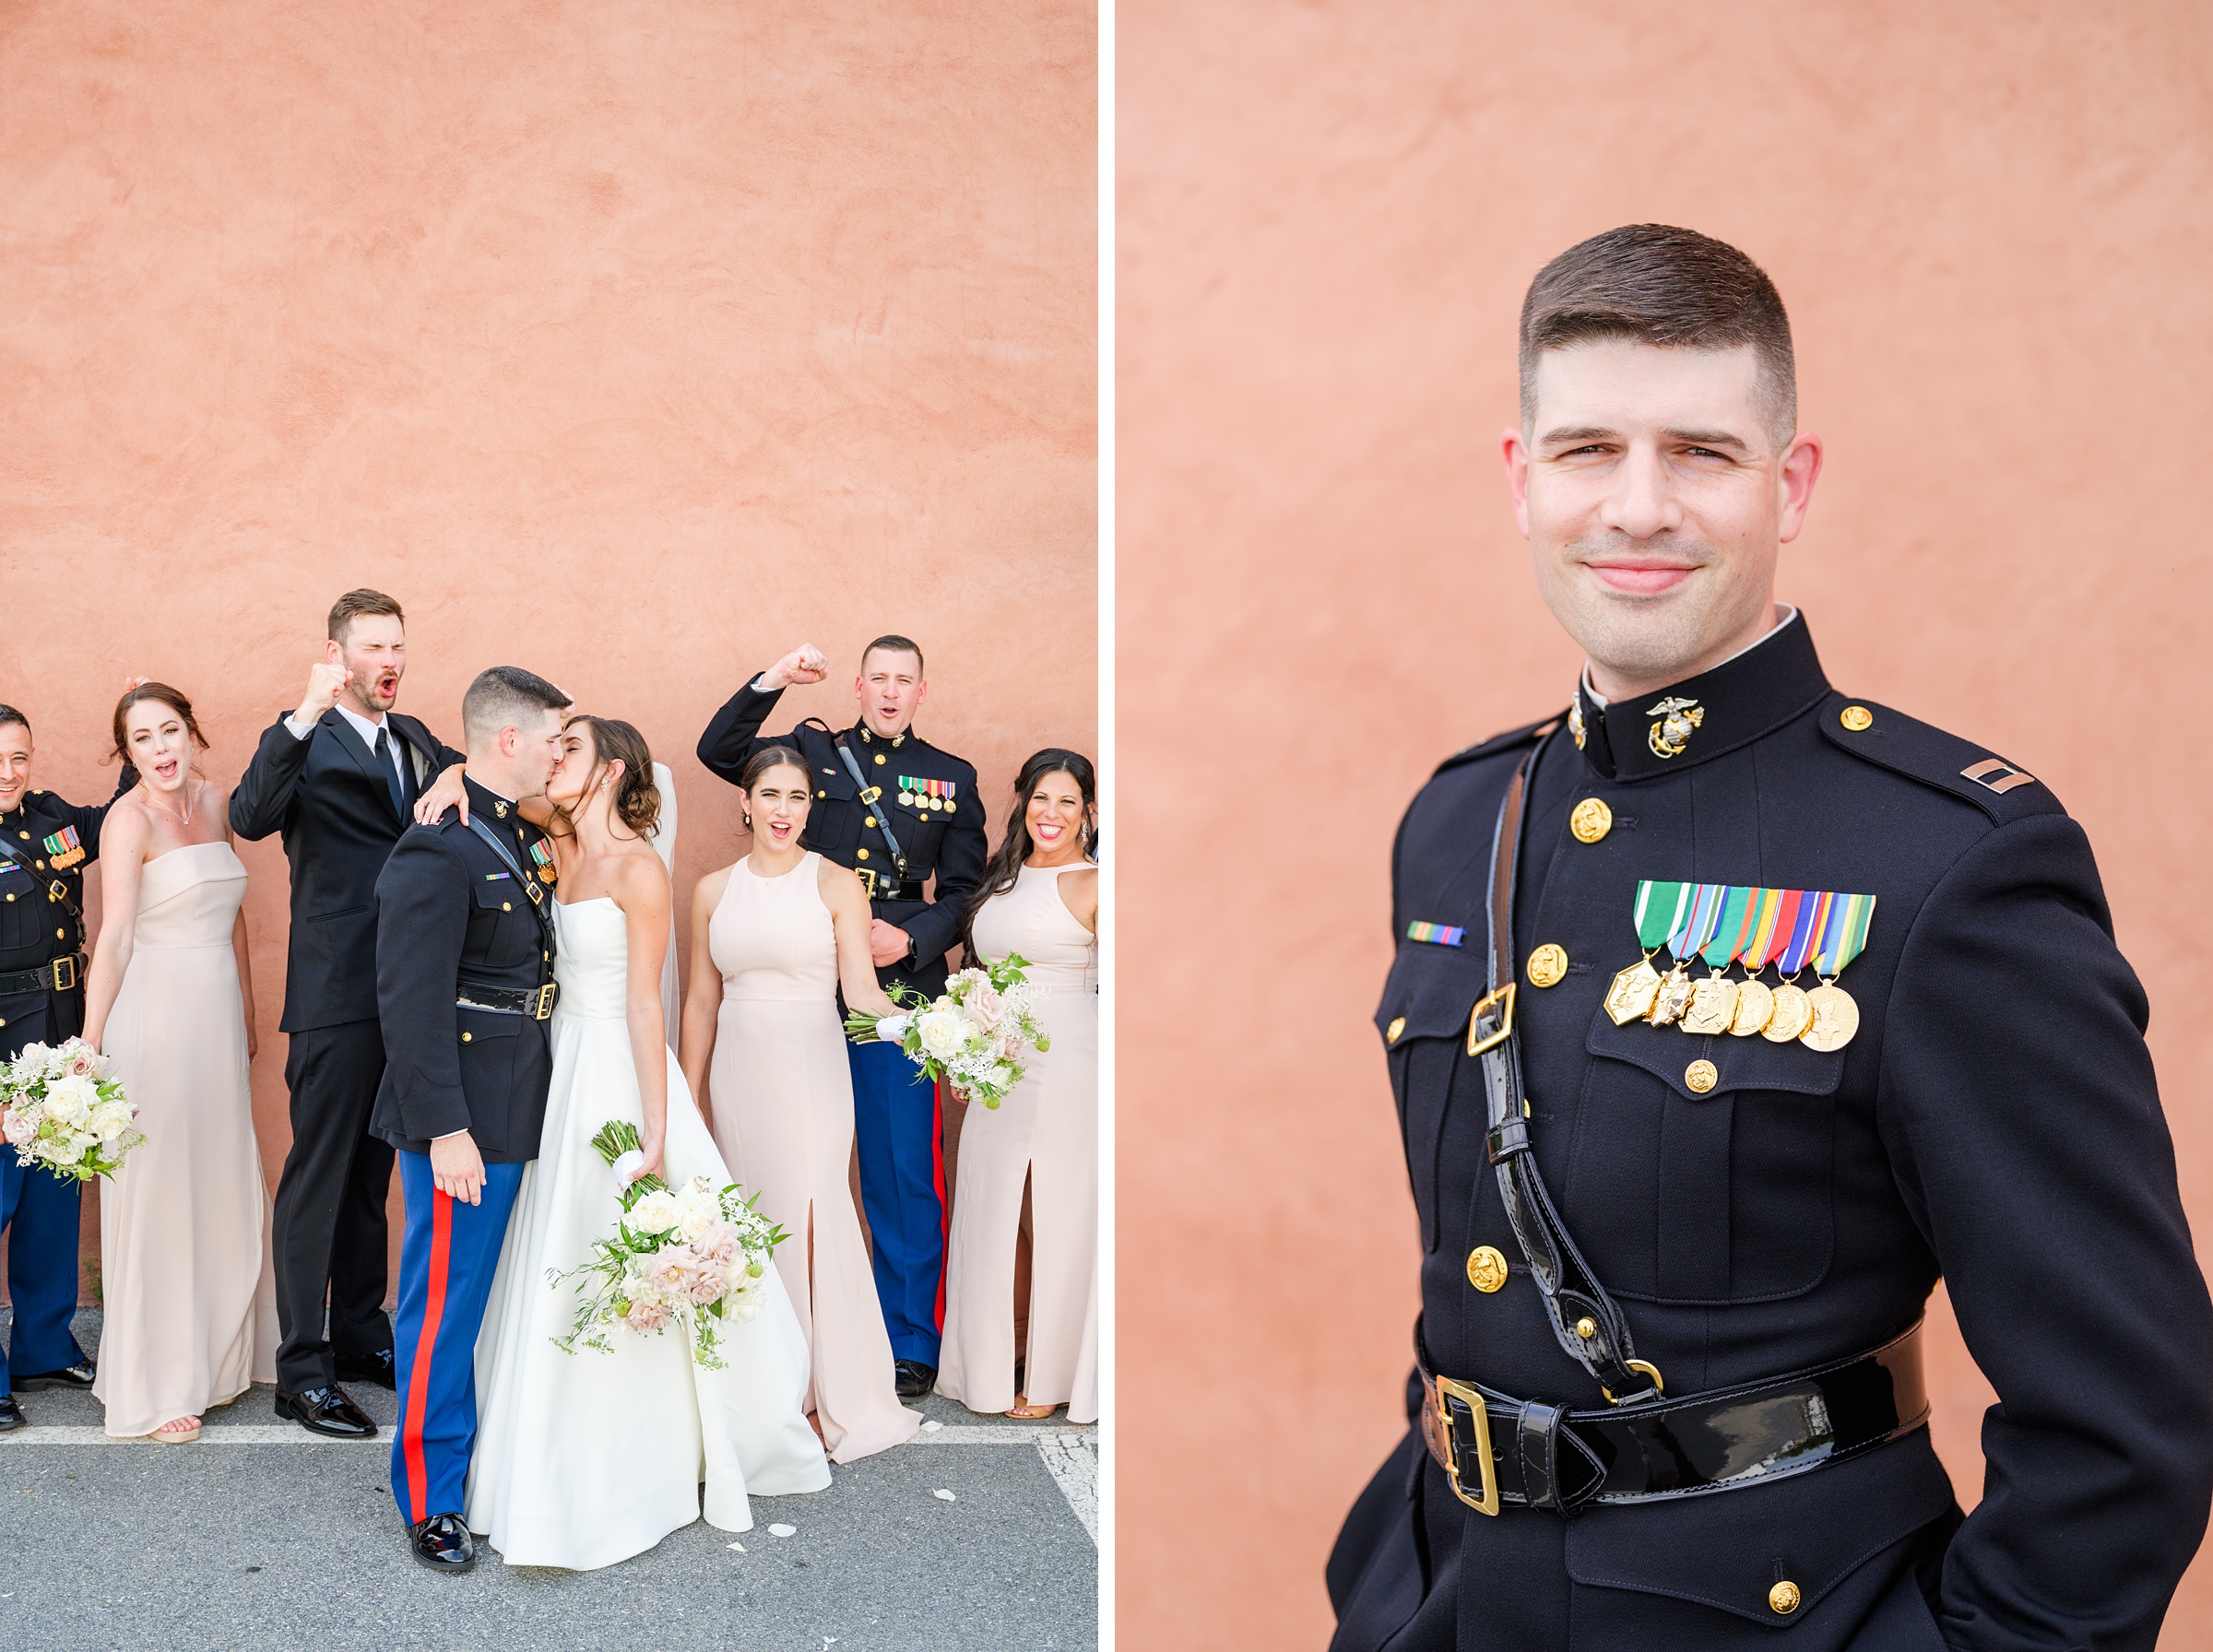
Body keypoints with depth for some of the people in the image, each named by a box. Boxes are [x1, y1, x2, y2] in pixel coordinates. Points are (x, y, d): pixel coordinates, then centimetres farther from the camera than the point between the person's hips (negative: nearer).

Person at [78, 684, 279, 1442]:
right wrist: (88, 1049, -25)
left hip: (218, 1016, 7)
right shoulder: (130, 819, -11)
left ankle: (218, 1356, 31)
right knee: (156, 1198, 0)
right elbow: (114, 938, -19)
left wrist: (247, 1009, 18)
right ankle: (153, 1389, 11)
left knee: (224, 1190, 14)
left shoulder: (212, 799, 9)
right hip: (156, 1016, -7)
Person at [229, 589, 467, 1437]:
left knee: (373, 1173, 18)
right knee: (319, 1176, -1)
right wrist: (304, 716, -34)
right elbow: (250, 817, -24)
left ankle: (361, 1335, 31)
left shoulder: (417, 740, 14)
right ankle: (303, 1371, 6)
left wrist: (459, 771, -18)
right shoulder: (307, 743, -8)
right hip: (337, 994, -7)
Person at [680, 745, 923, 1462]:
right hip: (738, 1071, 3)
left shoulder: (837, 884, -1)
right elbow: (702, 999, 12)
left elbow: (860, 985, -8)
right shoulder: (713, 891, 8)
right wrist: (690, 1094, 10)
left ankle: (842, 1398, 3)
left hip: (811, 1069, -3)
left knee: (812, 1218, -6)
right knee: (753, 1223, 5)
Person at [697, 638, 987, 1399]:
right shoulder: (814, 751, 10)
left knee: (905, 1175, 2)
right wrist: (775, 678, -9)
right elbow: (718, 750, 0)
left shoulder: (951, 779, 11)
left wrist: (909, 938, -8)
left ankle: (909, 1343, 15)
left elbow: (965, 893, 9)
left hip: (900, 994, 0)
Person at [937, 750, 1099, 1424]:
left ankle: (1052, 1376, 15)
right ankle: (996, 1361, 26)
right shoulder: (1003, 877, 13)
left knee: (1059, 1216, 2)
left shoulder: (1093, 886, -8)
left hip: (1068, 1066, -7)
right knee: (996, 1211, 12)